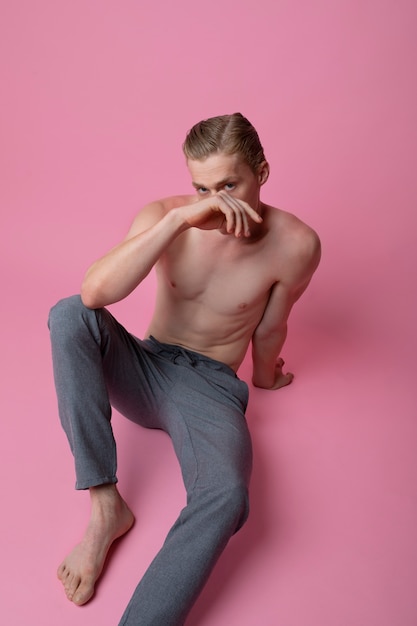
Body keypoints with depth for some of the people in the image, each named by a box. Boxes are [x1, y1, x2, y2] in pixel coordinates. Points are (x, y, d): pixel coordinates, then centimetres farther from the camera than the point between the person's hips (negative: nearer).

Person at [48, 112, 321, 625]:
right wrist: (178, 219, -33)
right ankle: (105, 505, -21)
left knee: (225, 494, -34)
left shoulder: (295, 244, -12)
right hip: (143, 369, 3)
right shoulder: (164, 215, -10)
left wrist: (264, 377, 22)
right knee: (69, 315, -27)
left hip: (210, 388, -2)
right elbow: (95, 291, -27)